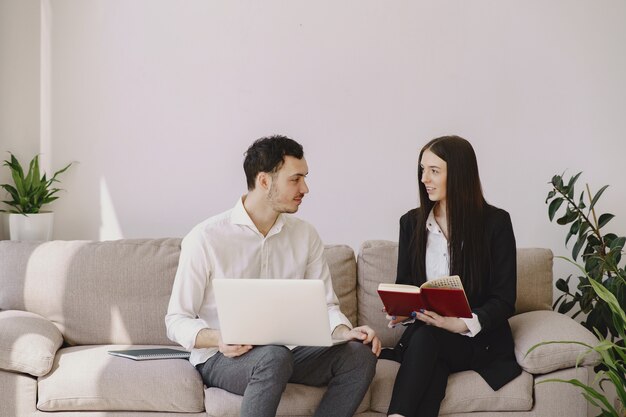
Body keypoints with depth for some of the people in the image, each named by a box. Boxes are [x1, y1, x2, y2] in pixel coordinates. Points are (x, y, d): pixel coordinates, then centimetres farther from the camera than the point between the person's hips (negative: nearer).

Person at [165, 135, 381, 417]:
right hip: (220, 358, -5)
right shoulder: (205, 238, -9)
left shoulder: (305, 235, 6)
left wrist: (345, 331, -15)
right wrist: (217, 339, -26)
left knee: (360, 355, -20)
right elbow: (177, 320, -6)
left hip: (285, 351, 5)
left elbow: (324, 305, 8)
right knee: (275, 357, -38)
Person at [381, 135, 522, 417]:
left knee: (424, 338, -35)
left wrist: (461, 324, -23)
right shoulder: (411, 222, 9)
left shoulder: (495, 222, -3)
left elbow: (504, 300, -5)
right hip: (423, 335, 3)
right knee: (432, 372, -34)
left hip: (478, 339, -2)